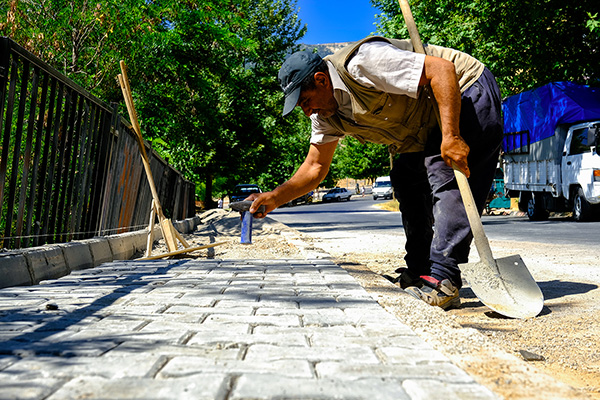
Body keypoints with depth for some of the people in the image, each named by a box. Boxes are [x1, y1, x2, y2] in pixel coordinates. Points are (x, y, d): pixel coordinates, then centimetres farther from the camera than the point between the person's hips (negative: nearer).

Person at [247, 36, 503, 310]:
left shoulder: (361, 62, -30)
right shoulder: (327, 115, -1)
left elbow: (442, 68, -32)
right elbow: (315, 167, 3)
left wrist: (450, 137, -37)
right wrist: (276, 197, -11)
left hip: (470, 95, -9)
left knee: (445, 179, -21)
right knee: (406, 182, 7)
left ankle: (442, 281, -21)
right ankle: (420, 271, 12)